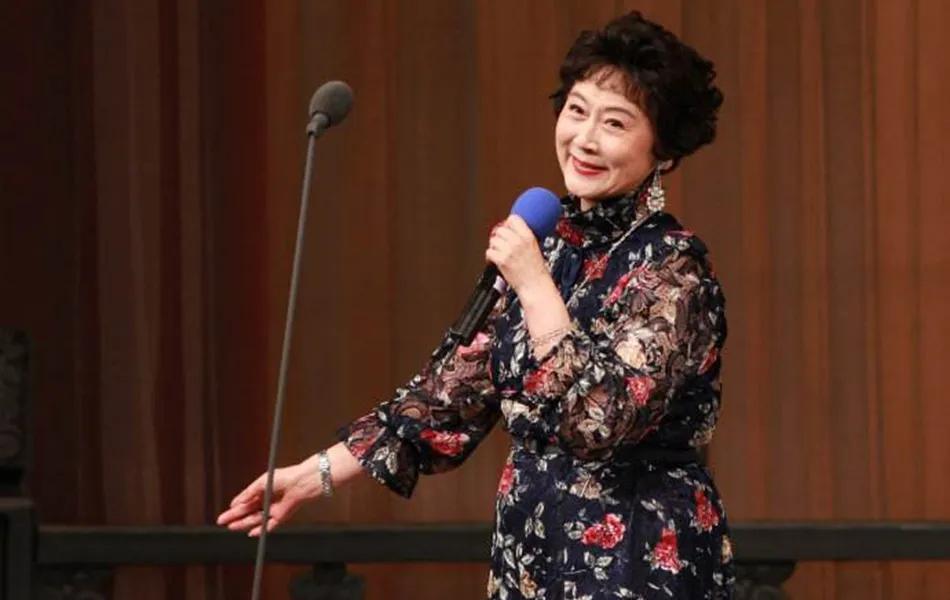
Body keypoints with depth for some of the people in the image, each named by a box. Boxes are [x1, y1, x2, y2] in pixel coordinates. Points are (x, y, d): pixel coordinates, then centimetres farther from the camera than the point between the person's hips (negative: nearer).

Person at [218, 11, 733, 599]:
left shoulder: (670, 266, -14)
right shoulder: (554, 247, 8)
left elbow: (600, 422, -26)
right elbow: (461, 385, 11)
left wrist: (534, 285, -22)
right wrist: (320, 471, 7)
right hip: (533, 550, 7)